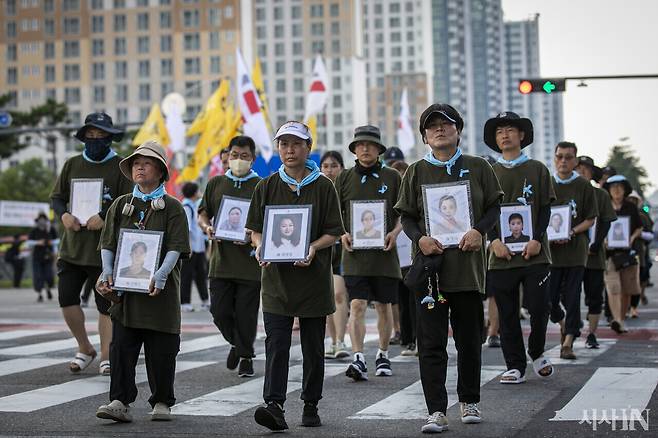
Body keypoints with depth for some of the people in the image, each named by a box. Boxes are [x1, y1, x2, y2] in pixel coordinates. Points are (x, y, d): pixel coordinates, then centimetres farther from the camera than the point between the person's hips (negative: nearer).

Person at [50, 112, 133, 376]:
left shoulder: (120, 166, -1)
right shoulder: (72, 165, 10)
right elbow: (57, 197, 13)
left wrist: (104, 217, -19)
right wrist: (63, 215, -8)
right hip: (72, 247, 3)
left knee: (106, 304, 2)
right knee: (66, 299, -3)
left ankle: (106, 357, 12)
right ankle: (85, 349, 17)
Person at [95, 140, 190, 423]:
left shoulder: (172, 207, 2)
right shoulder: (120, 205, 13)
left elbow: (176, 247, -7)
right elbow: (108, 244, 11)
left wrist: (161, 275, -21)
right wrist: (107, 272, -5)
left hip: (161, 292, -2)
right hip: (125, 289, 3)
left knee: (161, 351, 3)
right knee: (121, 347, -4)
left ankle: (162, 402, 15)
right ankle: (120, 402, -3)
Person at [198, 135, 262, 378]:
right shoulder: (216, 183, 11)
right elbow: (203, 214, 16)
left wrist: (253, 235, -18)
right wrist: (207, 227, -6)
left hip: (249, 262, -3)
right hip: (220, 260, 3)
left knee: (246, 313, 0)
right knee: (220, 312, 3)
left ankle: (246, 356, 17)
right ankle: (236, 343, 30)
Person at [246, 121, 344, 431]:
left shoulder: (323, 187, 2)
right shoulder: (266, 187, 8)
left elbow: (334, 233, 1)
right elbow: (255, 229, 10)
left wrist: (313, 248, -17)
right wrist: (260, 247, -11)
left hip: (312, 275, 0)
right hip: (276, 277, 1)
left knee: (313, 346, 7)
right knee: (276, 344, -8)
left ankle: (311, 405, 19)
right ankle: (274, 405, -15)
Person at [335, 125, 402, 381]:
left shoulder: (392, 177, 6)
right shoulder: (344, 178, 7)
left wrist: (394, 233, -9)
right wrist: (342, 234, -8)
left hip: (384, 252, 1)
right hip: (355, 253, -1)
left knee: (384, 306, 11)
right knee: (357, 305, -11)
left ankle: (383, 355, 27)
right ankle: (358, 359, -17)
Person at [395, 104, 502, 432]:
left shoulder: (478, 167, 6)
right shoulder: (417, 172, 6)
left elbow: (494, 207, 7)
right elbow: (406, 216, 7)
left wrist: (479, 231, -12)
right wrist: (420, 239, -12)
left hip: (468, 264, 1)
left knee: (469, 338, 11)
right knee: (431, 342, -5)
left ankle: (469, 401, 28)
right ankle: (437, 411, -3)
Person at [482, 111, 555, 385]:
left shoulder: (537, 169, 7)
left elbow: (545, 208, 4)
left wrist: (537, 239, -10)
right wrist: (495, 240, -8)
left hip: (534, 252, -1)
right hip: (502, 254, 1)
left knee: (538, 306, -5)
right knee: (507, 313, 2)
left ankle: (536, 353, 21)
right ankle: (515, 366, 11)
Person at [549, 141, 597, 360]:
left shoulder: (584, 186, 1)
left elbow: (590, 219, 2)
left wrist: (571, 232, -14)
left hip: (575, 249, -1)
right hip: (551, 249, 2)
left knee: (572, 297, -2)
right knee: (549, 297, 0)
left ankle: (568, 343, 4)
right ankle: (563, 323, 31)